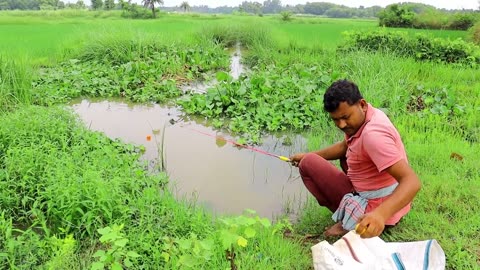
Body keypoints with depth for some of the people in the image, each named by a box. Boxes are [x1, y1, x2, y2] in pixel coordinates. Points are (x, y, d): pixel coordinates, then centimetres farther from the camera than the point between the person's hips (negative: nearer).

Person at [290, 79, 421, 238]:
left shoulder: (373, 134, -31)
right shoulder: (363, 116, 0)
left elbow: (412, 182, -37)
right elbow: (344, 146, 20)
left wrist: (380, 214, -52)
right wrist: (308, 155, 18)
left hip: (375, 209, -10)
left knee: (308, 164, -5)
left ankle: (351, 219, -6)